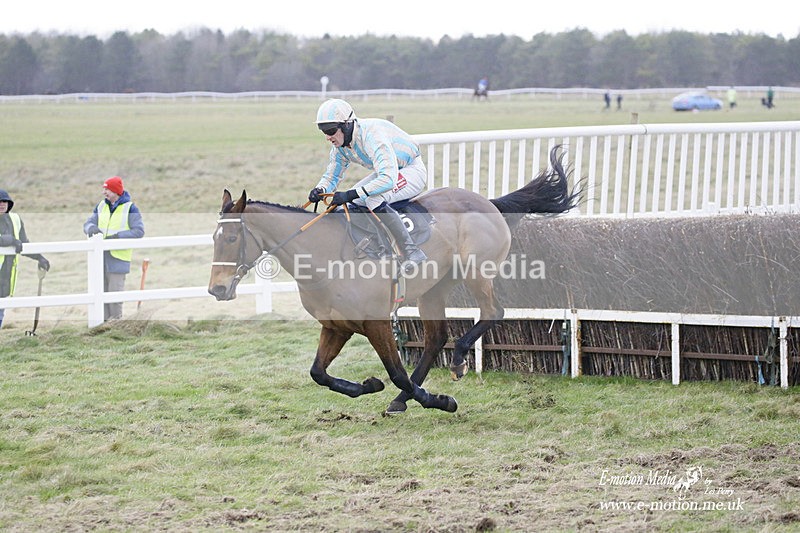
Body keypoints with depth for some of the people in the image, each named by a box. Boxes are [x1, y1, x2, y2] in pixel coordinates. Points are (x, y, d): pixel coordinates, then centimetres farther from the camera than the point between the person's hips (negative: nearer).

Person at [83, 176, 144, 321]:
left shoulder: (130, 208, -6)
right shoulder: (101, 206, 12)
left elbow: (139, 231, -11)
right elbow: (88, 224, 10)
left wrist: (118, 236, -20)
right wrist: (92, 228, -15)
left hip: (118, 257, -6)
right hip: (100, 255, 6)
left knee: (115, 291, -7)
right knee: (101, 290, 8)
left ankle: (116, 319, 2)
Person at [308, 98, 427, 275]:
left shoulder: (372, 136, -34)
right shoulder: (340, 144, -7)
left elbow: (388, 179, -43)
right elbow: (332, 175, 5)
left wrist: (351, 194, -47)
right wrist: (320, 190, -19)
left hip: (412, 171, -9)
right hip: (387, 171, 9)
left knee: (373, 199, -31)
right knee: (351, 202, 0)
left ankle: (411, 251, -30)